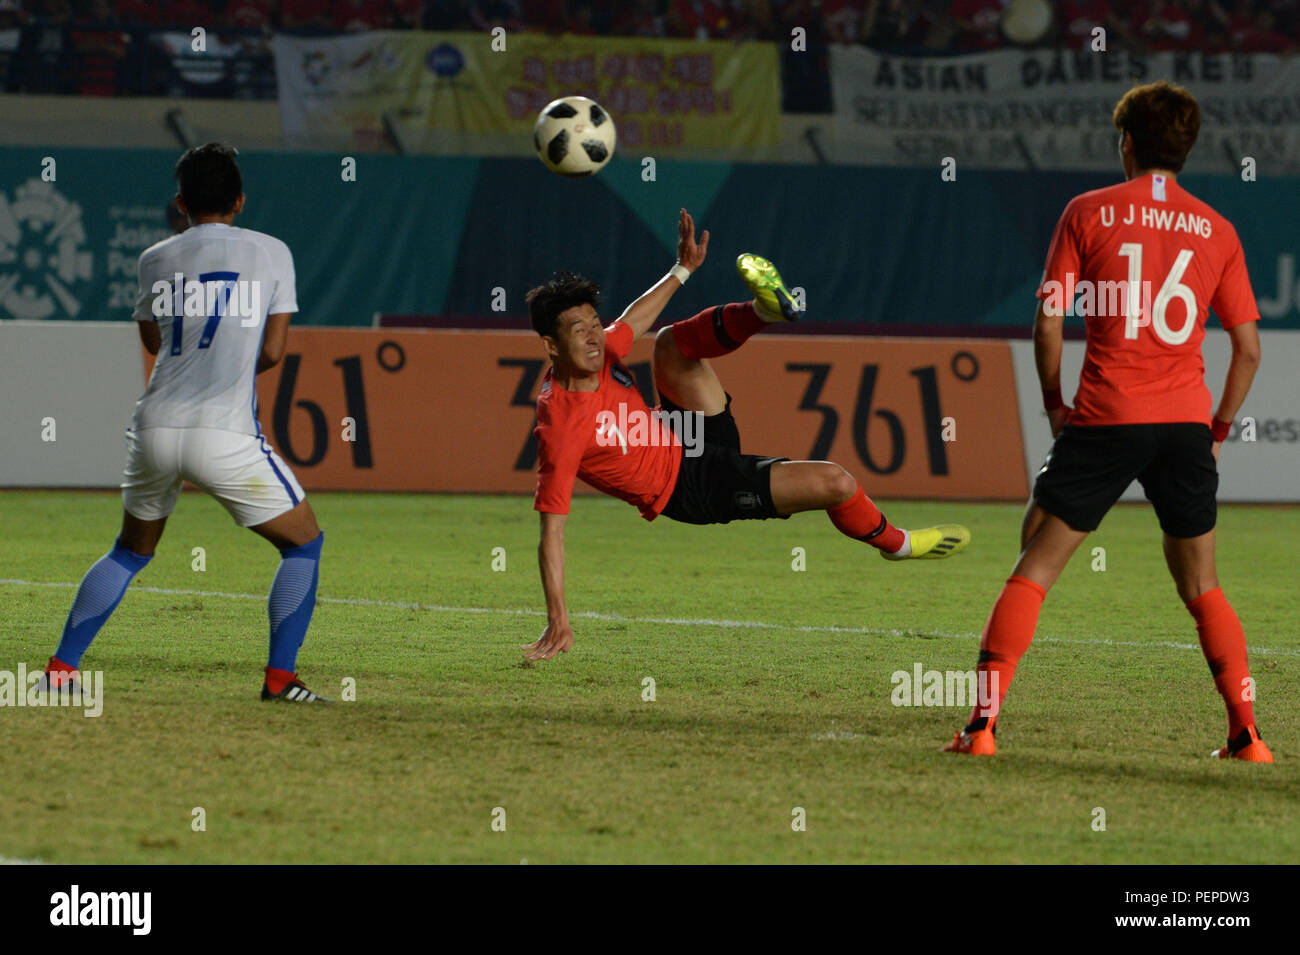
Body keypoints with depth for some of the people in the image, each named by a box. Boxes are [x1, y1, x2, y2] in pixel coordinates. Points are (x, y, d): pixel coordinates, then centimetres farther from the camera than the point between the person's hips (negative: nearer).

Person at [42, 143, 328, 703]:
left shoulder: (157, 260, 12)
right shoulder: (270, 253, 5)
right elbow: (272, 352, 6)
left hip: (155, 429, 4)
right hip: (225, 434, -4)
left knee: (131, 550, 24)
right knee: (304, 542, 12)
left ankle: (60, 668, 16)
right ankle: (280, 677, 2)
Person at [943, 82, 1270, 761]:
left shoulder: (1088, 213, 2)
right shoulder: (1216, 231, 9)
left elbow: (1047, 325, -2)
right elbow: (1248, 348, 8)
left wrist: (1055, 403, 12)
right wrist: (1218, 431, 18)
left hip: (1105, 419, -2)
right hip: (1185, 424, 2)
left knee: (1033, 570, 3)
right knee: (1202, 590, 15)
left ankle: (983, 722, -6)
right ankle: (1246, 734, 8)